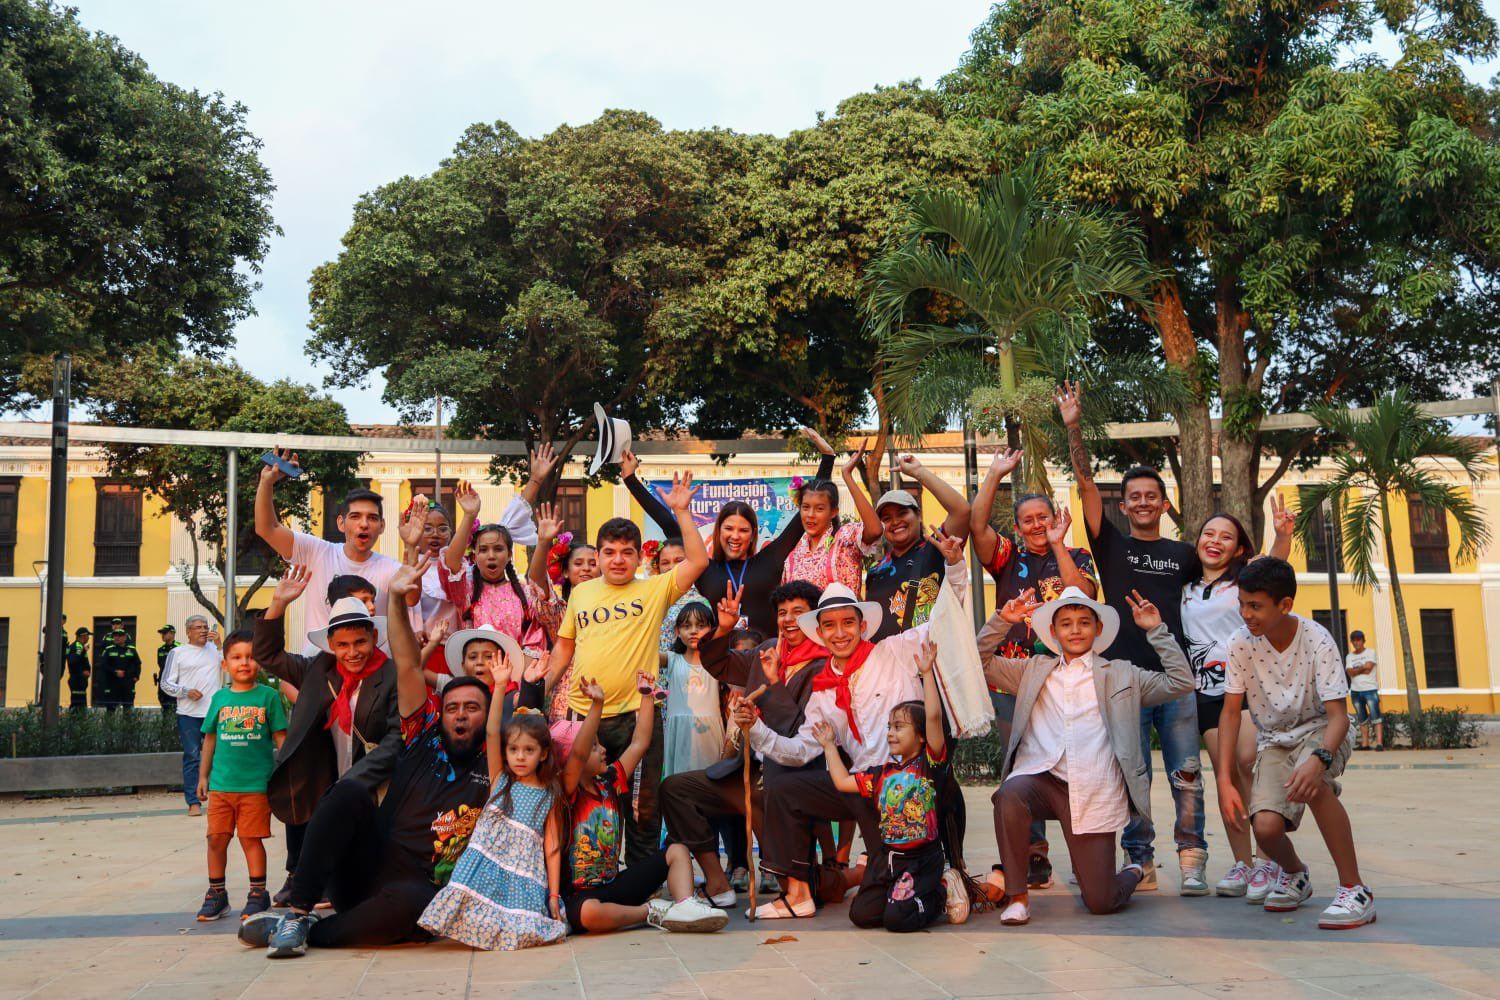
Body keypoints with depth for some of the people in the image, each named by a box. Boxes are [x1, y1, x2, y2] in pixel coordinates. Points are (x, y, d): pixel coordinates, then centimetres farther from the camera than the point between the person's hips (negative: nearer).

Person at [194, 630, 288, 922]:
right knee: (216, 838, 8)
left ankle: (258, 895, 15)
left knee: (251, 839, 2)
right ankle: (216, 894, 22)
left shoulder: (268, 696, -2)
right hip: (221, 783, 3)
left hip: (255, 784, -3)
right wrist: (203, 775, 15)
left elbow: (280, 736, 1)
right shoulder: (219, 697, 7)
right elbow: (210, 738, 14)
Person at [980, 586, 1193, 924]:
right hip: (1040, 778, 1)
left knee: (1100, 902, -4)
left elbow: (1181, 682, 9)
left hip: (1094, 793, -1)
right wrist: (1003, 620, 5)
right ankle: (1016, 896, -19)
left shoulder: (1120, 674, 17)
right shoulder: (1033, 671, 21)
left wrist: (1156, 630, 6)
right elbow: (981, 661, 17)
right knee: (1010, 793, -38)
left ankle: (1133, 873, 35)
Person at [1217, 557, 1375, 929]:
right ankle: (1294, 874, 16)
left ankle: (1354, 889, -23)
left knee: (1312, 783, -38)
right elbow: (1231, 712, -7)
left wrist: (1318, 760, -45)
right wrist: (1224, 780, -16)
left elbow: (1338, 715, -24)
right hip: (1273, 740, 3)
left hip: (1320, 731, -3)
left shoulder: (1317, 641, -22)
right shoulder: (1241, 645, -14)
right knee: (1265, 826, -21)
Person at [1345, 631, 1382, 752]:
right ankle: (1365, 743, 11)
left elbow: (1369, 667, -12)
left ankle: (1379, 743, -17)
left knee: (1375, 717, -11)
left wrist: (1356, 670, -3)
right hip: (1355, 691, 5)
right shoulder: (1349, 657, 12)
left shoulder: (1370, 652, 2)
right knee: (1362, 719, 8)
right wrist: (1363, 668, -10)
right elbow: (1350, 672, -3)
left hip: (1370, 689, -5)